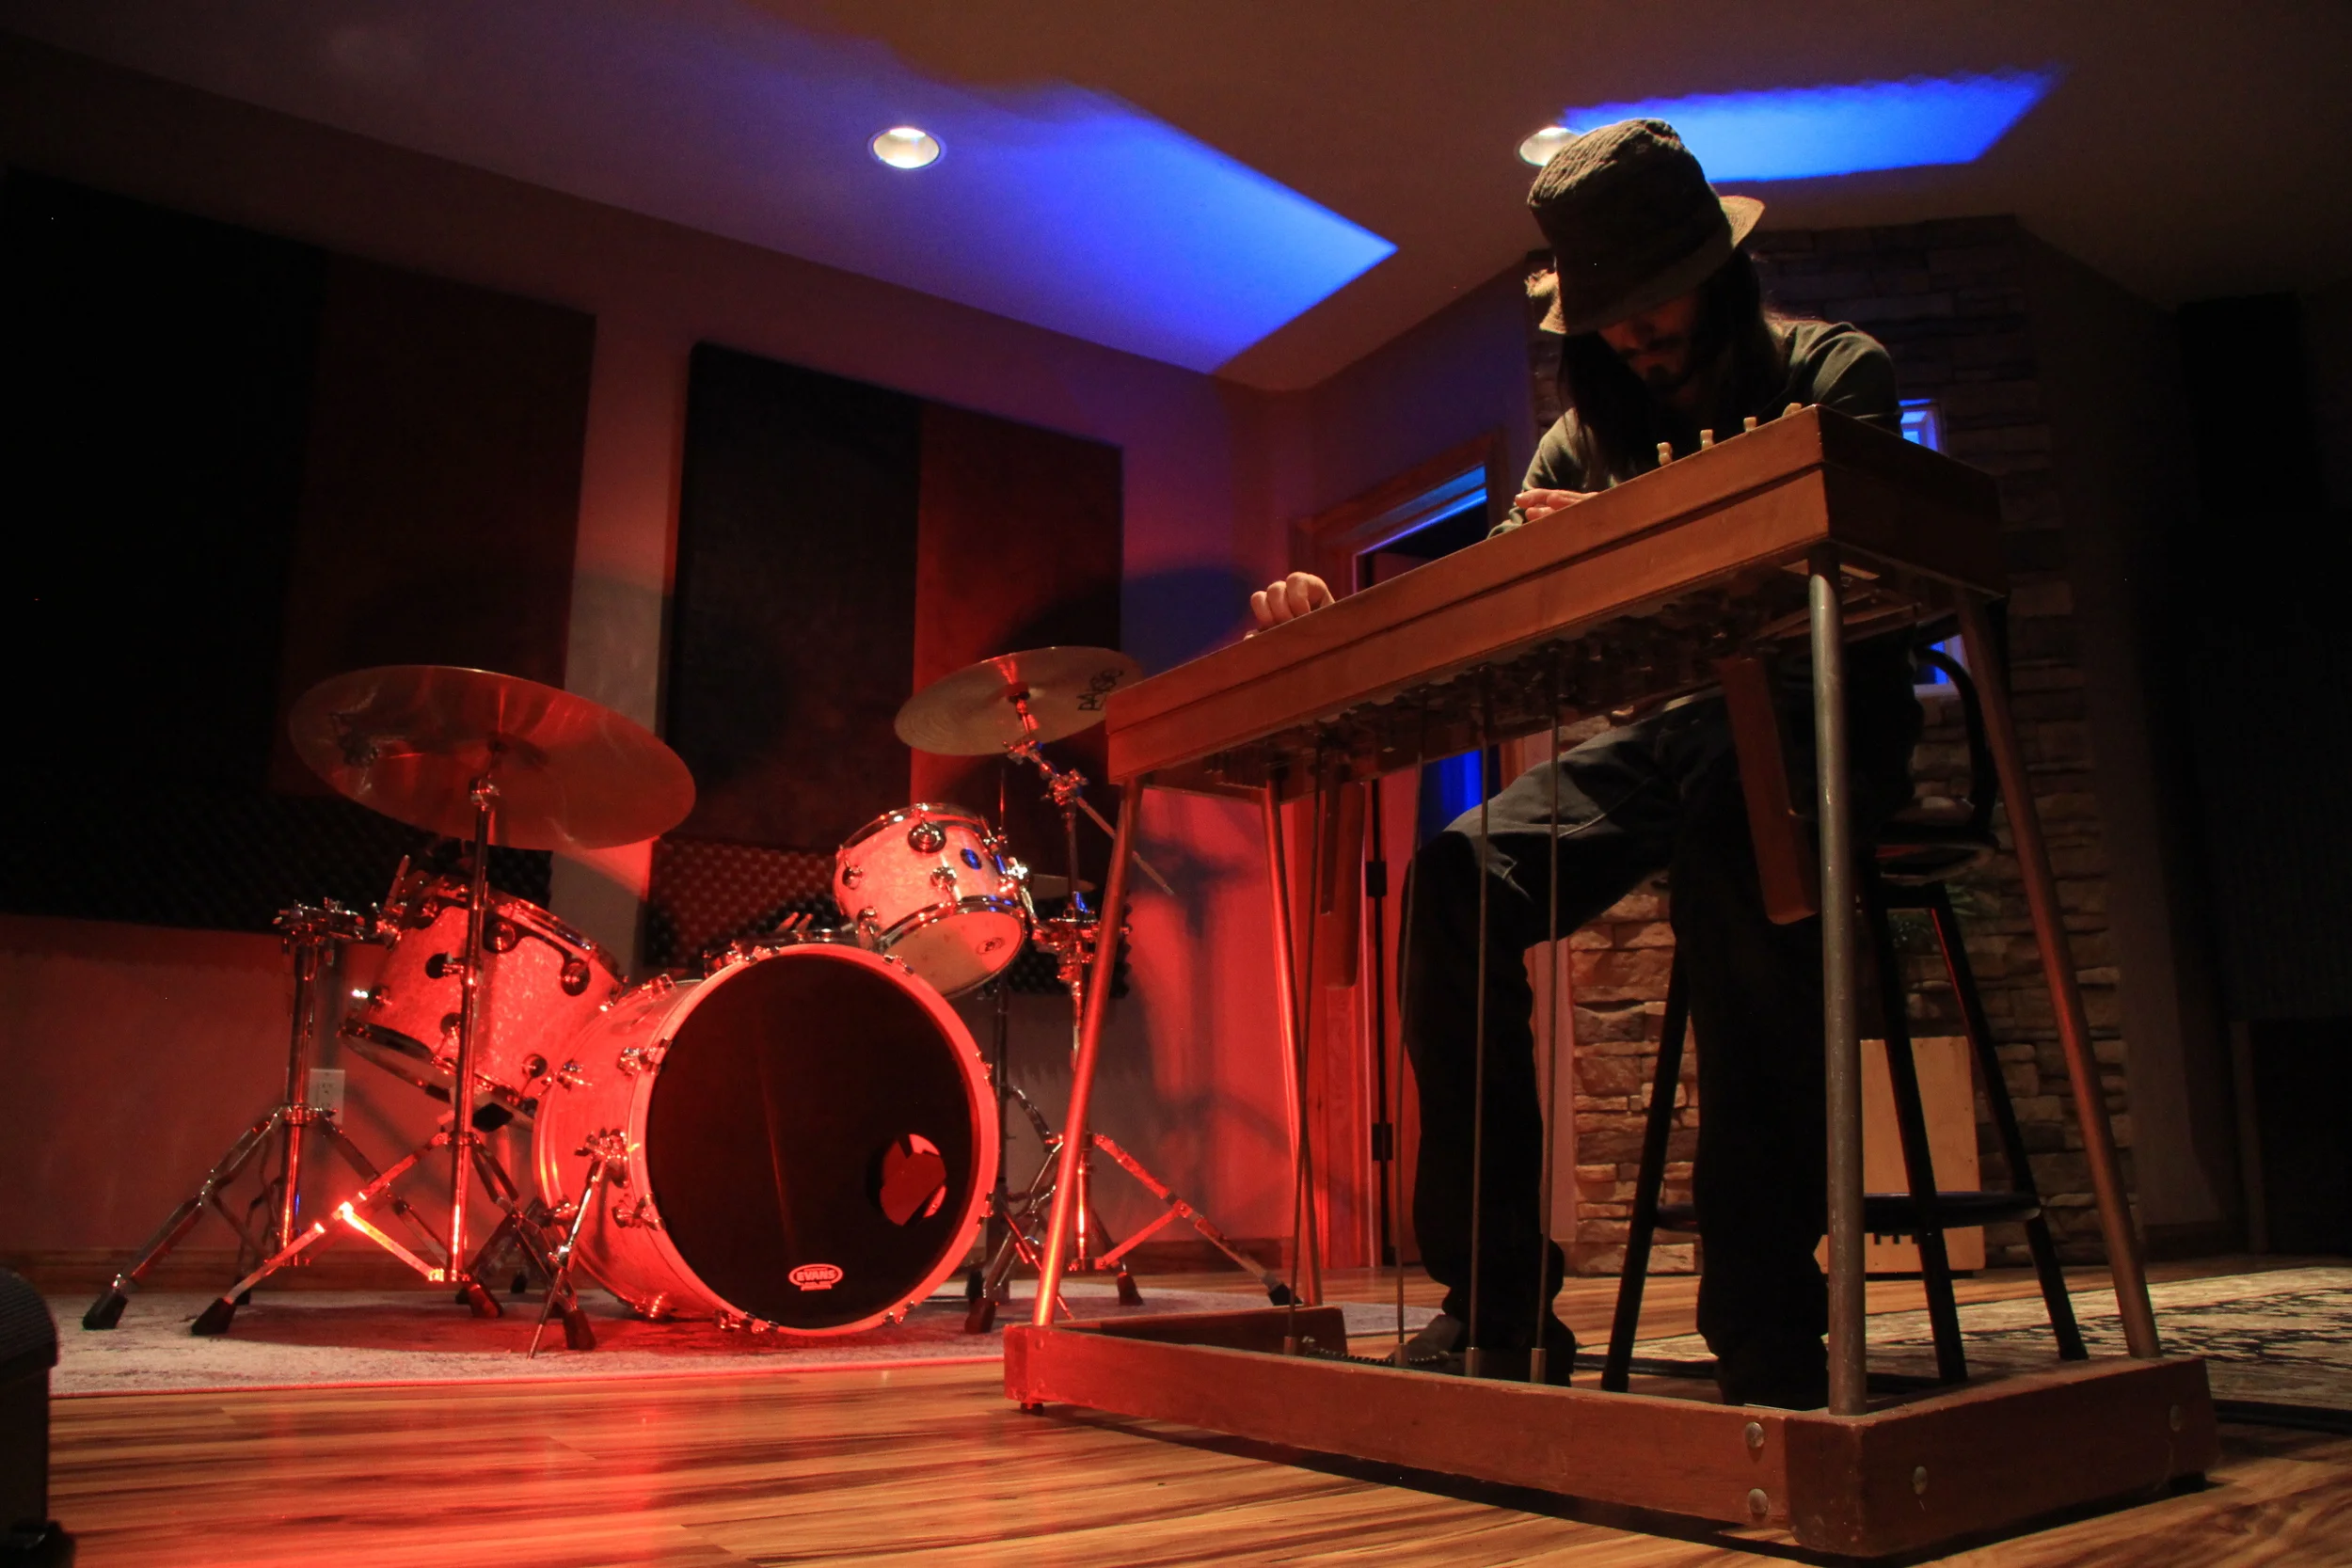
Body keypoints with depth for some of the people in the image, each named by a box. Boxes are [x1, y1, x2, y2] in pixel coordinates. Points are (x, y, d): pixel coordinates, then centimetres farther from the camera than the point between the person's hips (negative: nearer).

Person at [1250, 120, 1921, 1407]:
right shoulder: (1585, 439, 16)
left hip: (1819, 712, -4)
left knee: (1727, 832, -40)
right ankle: (1495, 1306, -17)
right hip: (1661, 730, 4)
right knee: (1461, 873, -24)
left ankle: (1765, 1318, -33)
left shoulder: (1834, 375, 4)